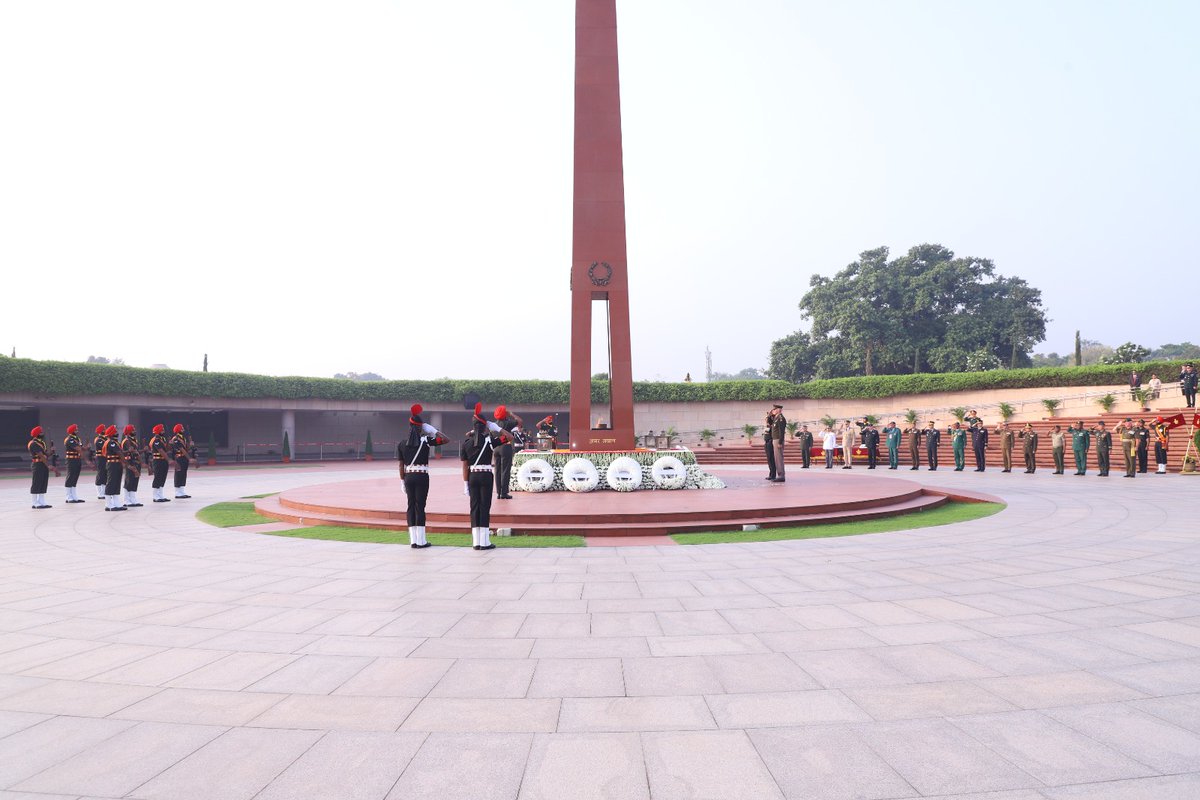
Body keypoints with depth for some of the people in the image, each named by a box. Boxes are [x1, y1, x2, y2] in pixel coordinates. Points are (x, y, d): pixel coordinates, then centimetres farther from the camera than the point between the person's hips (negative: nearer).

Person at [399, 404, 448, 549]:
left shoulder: (402, 444, 4)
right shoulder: (426, 441, -6)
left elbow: (401, 466, 6)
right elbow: (446, 439, -3)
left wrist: (402, 482, 13)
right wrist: (432, 429, 0)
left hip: (408, 477, 3)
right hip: (422, 477, -3)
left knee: (411, 506, 9)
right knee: (420, 506, -1)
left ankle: (413, 540, 11)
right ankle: (421, 540, 0)